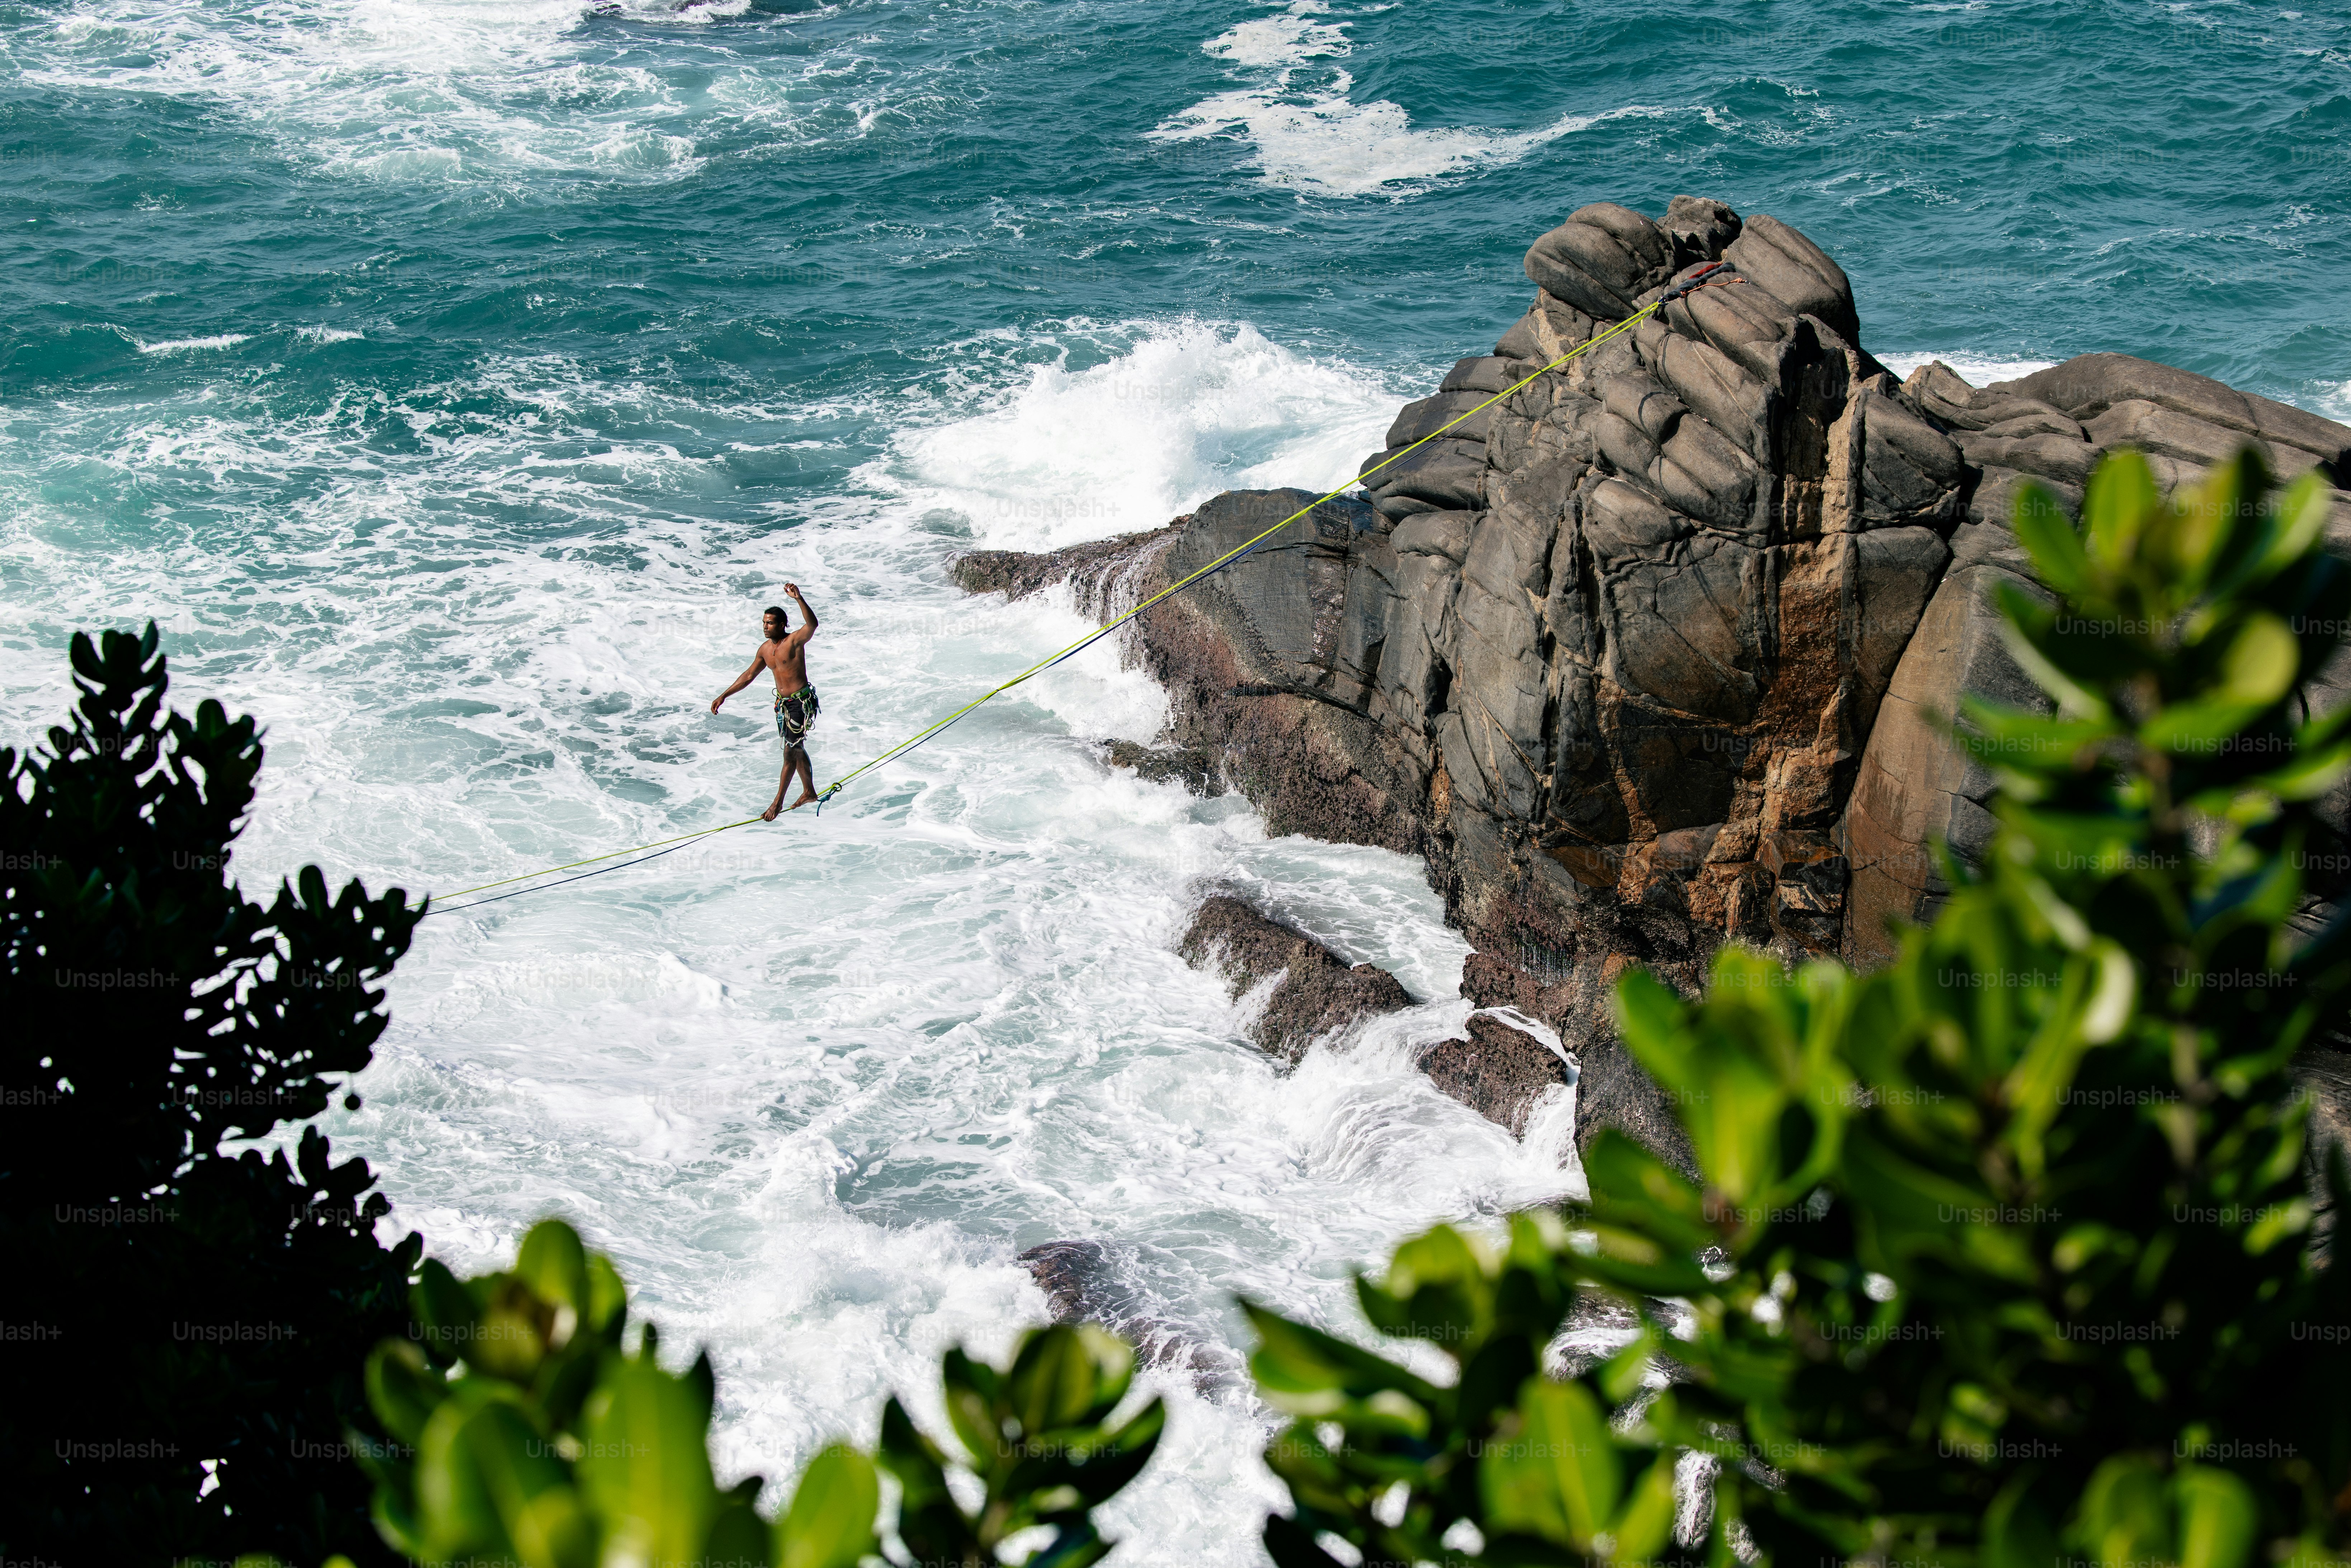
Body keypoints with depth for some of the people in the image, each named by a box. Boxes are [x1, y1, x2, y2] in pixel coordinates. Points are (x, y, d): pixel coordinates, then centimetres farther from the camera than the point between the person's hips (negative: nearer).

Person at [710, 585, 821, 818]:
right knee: (796, 749, 18)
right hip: (782, 703, 8)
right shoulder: (765, 649, 6)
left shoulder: (795, 641, -16)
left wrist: (799, 599, -51)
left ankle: (778, 802, -3)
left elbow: (812, 624, -37)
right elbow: (749, 675, 17)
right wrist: (724, 696, 16)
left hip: (802, 701, -8)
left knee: (791, 752, -7)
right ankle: (809, 792, 33)